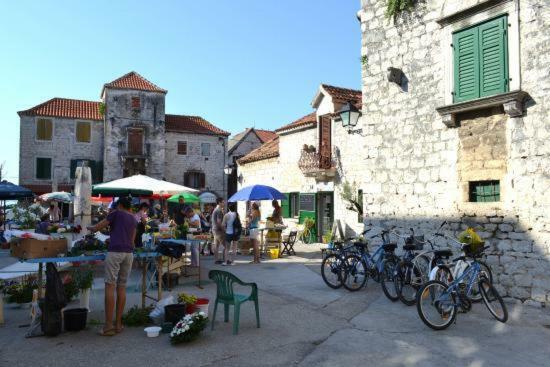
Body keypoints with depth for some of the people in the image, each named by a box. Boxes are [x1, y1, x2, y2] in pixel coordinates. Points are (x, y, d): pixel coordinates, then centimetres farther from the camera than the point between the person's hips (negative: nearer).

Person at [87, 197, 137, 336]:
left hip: (115, 252, -5)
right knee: (122, 287, 9)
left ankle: (108, 326, -6)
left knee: (110, 287, -4)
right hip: (129, 253, 5)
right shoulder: (133, 219, 20)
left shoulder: (116, 213, 6)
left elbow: (97, 228, 9)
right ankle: (118, 324, 12)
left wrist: (89, 228, 29)